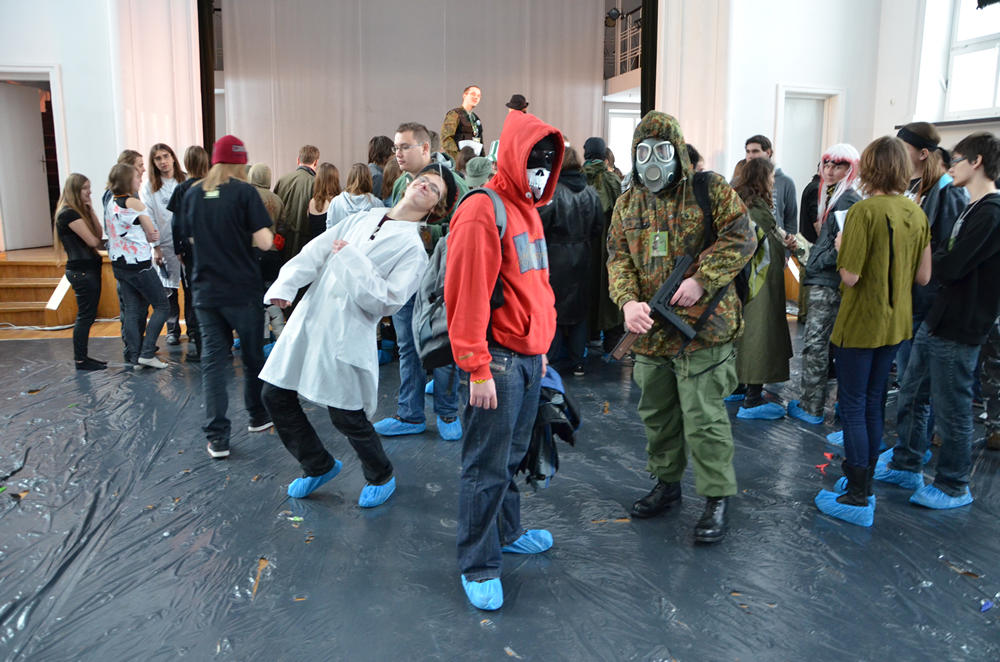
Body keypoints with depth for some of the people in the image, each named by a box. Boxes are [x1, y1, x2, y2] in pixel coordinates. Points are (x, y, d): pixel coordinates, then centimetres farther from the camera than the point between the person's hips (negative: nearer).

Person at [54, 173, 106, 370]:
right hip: (81, 270, -10)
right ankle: (80, 360, 3)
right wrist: (102, 243, 4)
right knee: (85, 315, -4)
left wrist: (91, 210, 2)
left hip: (89, 268, 10)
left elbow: (99, 234, 8)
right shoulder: (69, 213, -13)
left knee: (87, 315, 13)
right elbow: (92, 241, -18)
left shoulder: (80, 211, 16)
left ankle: (82, 356, 20)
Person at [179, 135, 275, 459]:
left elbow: (192, 237, 14)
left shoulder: (193, 194, 3)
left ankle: (217, 437, 2)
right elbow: (264, 241, -16)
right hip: (243, 291, -3)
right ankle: (258, 417, 31)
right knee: (253, 356, 15)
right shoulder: (244, 192, -10)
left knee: (213, 361, 5)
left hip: (206, 292, 3)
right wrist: (245, 237, 4)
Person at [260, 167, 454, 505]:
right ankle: (318, 466, 33)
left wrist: (351, 260, -15)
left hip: (346, 335, -6)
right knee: (276, 396, 10)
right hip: (307, 320, 6)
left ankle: (381, 475, 29)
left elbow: (387, 300, -15)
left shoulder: (413, 248, -5)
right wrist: (285, 285, -9)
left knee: (347, 415, -2)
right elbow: (315, 252, 6)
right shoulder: (362, 218, 12)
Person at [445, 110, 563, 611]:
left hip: (529, 356, 9)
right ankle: (479, 566, 13)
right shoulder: (482, 212, -14)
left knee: (513, 455, 21)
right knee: (488, 467, 0)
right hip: (498, 359, -9)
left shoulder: (528, 209, 16)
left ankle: (505, 531, 38)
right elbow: (466, 296, -19)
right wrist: (476, 368, -19)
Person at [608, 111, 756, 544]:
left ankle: (716, 500, 12)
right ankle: (666, 483, 36)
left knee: (704, 418, -4)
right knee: (657, 414, 17)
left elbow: (741, 239, -9)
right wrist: (628, 300, -13)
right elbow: (618, 258, 5)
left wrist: (701, 279, -19)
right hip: (650, 329, 6)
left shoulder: (710, 190, -3)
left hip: (703, 326, -5)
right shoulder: (627, 204, 11)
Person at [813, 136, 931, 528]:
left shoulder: (864, 210, -18)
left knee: (853, 407, 2)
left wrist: (841, 246, -3)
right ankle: (864, 480, 29)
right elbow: (923, 277, 5)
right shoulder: (917, 213, 3)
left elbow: (849, 276, -21)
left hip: (860, 324, -7)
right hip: (895, 322, 7)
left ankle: (857, 499, 7)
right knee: (873, 404, 17)